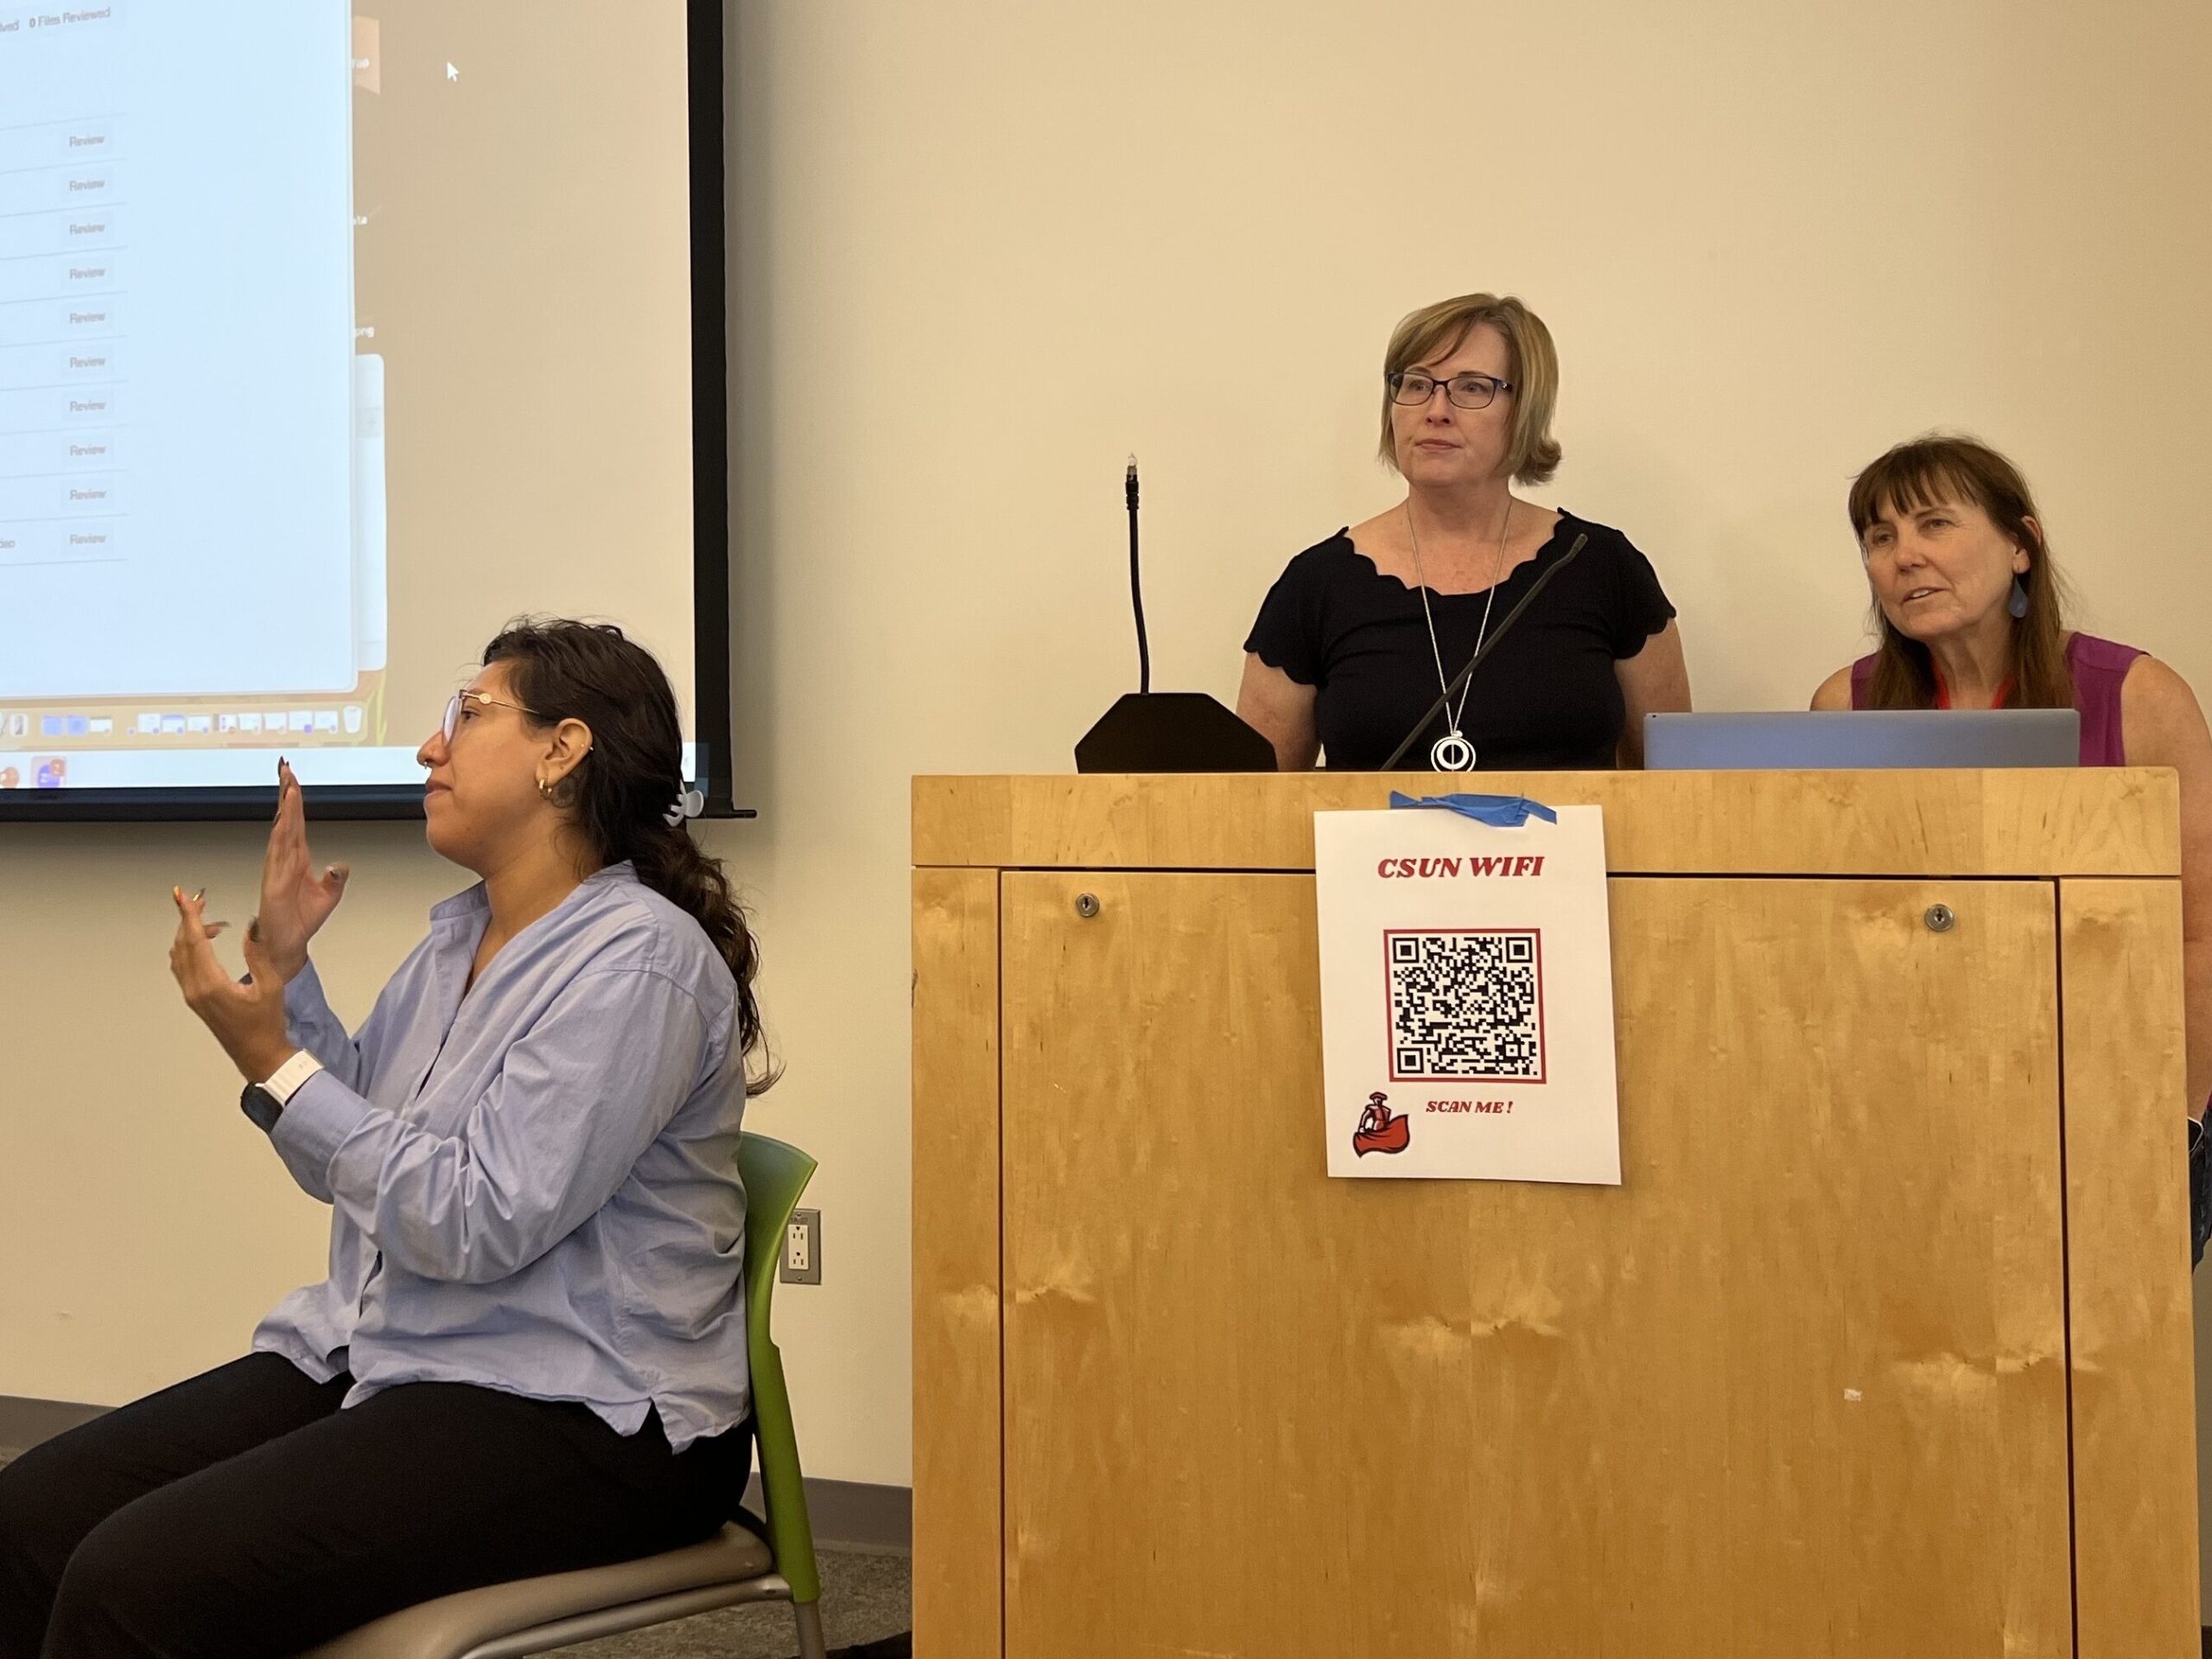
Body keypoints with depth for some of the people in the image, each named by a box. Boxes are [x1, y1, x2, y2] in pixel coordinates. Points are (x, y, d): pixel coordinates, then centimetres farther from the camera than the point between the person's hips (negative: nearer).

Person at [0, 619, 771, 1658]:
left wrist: (274, 1063, -17)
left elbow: (478, 1223, -21)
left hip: (578, 1418, -9)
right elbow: (349, 1157, 20)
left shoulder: (637, 959, -15)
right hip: (375, 1357, 9)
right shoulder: (461, 934, 14)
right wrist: (284, 967, 10)